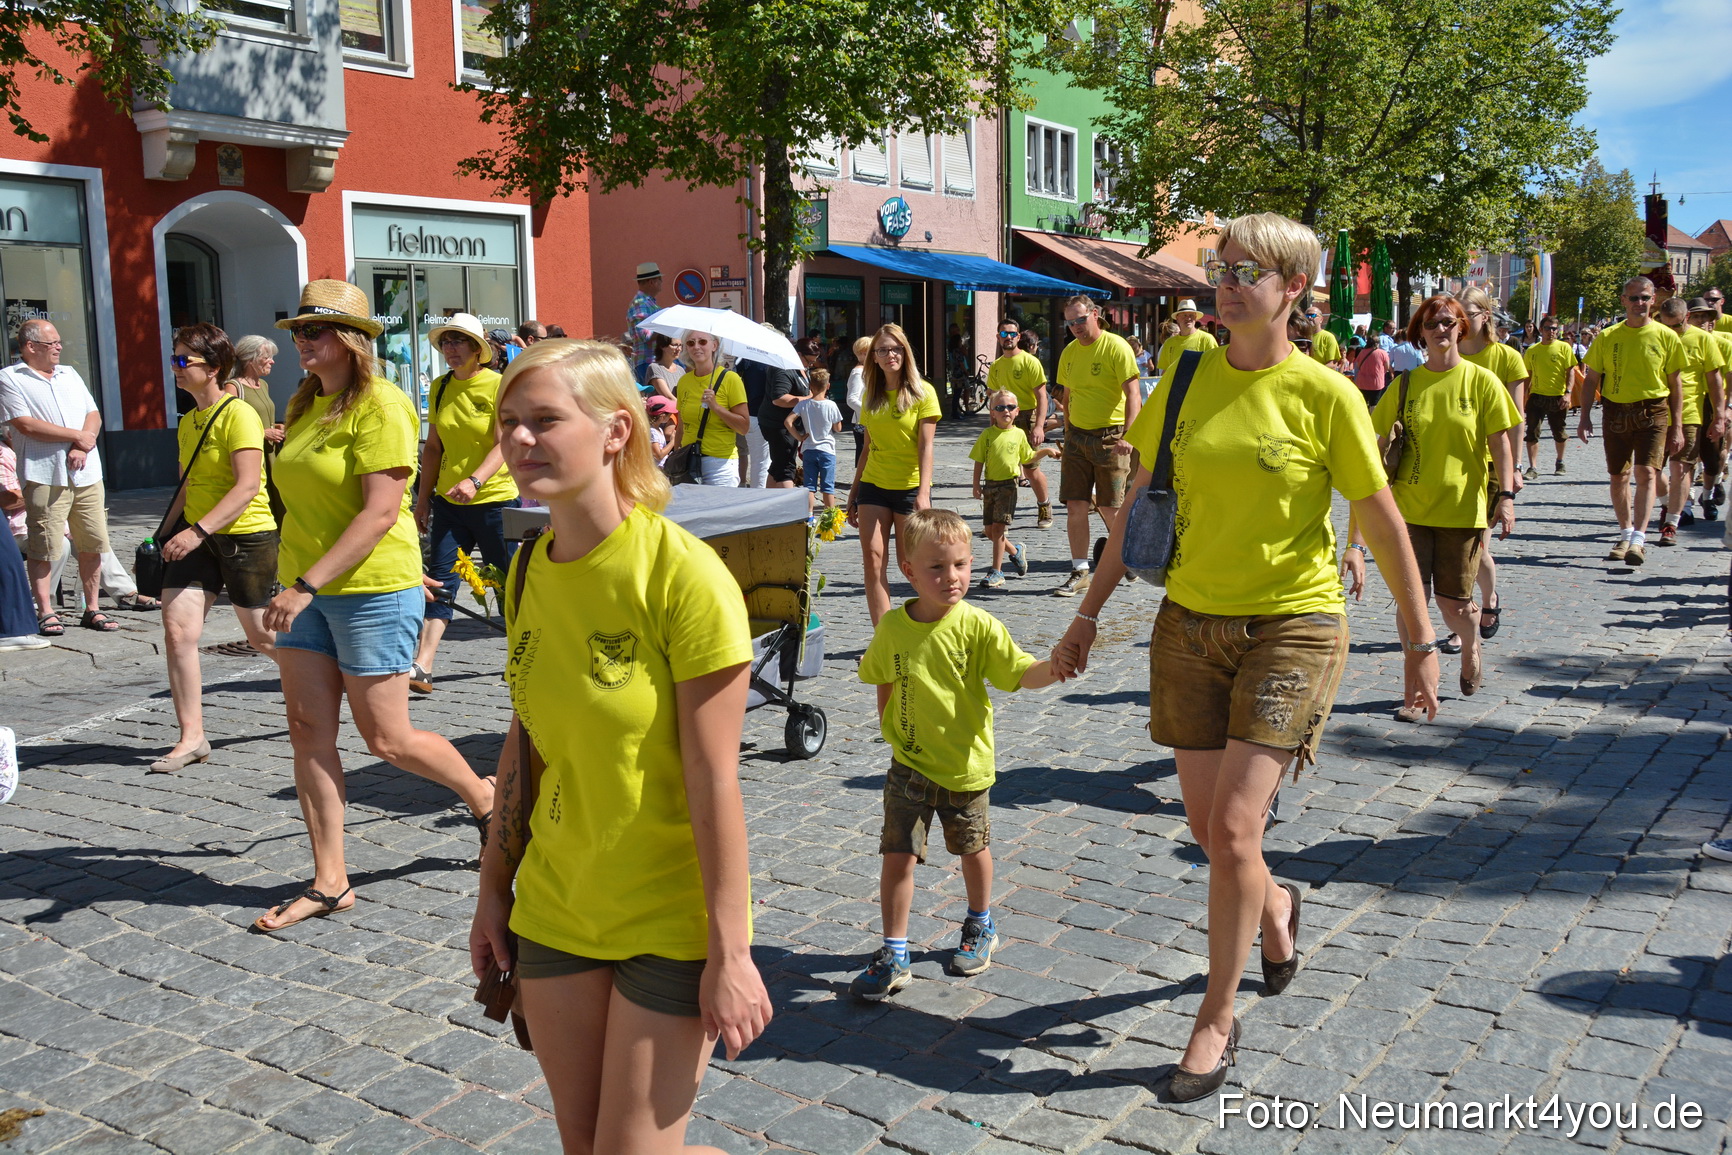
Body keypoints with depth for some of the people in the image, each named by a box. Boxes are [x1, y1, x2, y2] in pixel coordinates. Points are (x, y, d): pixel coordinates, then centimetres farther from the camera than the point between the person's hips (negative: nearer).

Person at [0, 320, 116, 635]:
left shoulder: (69, 374, 19)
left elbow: (94, 415, 13)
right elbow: (27, 425, -11)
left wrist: (83, 448, -5)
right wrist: (78, 436, -7)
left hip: (87, 475, 5)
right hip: (45, 476, -5)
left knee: (92, 545, 5)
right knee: (44, 549, -2)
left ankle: (92, 610, 13)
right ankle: (45, 612, 7)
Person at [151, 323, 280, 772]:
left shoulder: (238, 414, -14)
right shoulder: (188, 422, 12)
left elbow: (248, 486, -22)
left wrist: (197, 531, -28)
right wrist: (167, 533, 14)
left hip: (246, 536, -7)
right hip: (196, 538, 7)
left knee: (261, 636, 4)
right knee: (177, 628, -7)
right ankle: (192, 737, 0)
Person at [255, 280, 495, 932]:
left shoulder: (379, 405, -14)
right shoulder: (305, 406, 12)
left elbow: (380, 512, -21)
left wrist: (307, 584, -24)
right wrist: (295, 585, 17)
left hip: (372, 589, -8)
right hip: (307, 591, 8)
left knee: (388, 740, 0)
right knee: (309, 731, 5)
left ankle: (485, 796, 27)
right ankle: (329, 882, 14)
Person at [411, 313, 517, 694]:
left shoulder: (499, 385, -8)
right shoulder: (440, 388, 9)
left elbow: (505, 444, -16)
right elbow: (433, 447, 13)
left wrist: (475, 481, -30)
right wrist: (423, 498, 10)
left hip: (494, 499, -5)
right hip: (449, 501, 5)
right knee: (441, 580, -2)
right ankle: (422, 667, -7)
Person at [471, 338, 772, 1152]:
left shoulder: (684, 574, -20)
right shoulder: (529, 569, 1)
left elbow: (713, 781, -19)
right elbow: (524, 744, 9)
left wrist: (730, 952, -17)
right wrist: (495, 887, 12)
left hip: (670, 923, -6)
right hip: (553, 913, 6)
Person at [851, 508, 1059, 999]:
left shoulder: (978, 626, -15)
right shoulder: (892, 627, -8)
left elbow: (1021, 673, -20)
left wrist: (1052, 668, -39)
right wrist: (889, 727, 9)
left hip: (967, 765, -1)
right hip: (909, 765, 1)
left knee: (972, 848, 18)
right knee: (897, 855, -3)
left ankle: (980, 928, 43)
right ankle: (894, 956, 11)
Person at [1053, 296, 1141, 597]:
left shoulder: (1116, 347, -9)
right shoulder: (1069, 352, 10)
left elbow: (1133, 395, -15)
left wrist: (1128, 435, -26)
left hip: (1109, 436, -5)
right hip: (1077, 436, 5)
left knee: (1109, 507, -2)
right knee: (1075, 505, 0)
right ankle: (1079, 572, 6)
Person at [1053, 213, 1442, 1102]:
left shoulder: (1325, 394, -10)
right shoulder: (1185, 382, 2)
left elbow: (1382, 523, -4)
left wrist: (1419, 643, -1)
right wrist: (1088, 615, 11)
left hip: (1293, 626, -4)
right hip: (1192, 624, 4)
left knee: (1232, 829, -10)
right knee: (1208, 826, 12)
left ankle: (1217, 1020, 10)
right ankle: (1273, 906, 47)